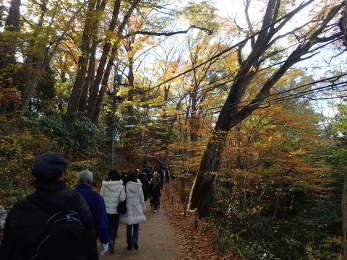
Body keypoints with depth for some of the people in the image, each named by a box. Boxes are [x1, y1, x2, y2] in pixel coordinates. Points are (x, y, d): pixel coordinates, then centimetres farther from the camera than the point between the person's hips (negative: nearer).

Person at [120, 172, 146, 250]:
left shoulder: (126, 187, -10)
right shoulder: (139, 187, -4)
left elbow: (123, 198, -6)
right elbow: (142, 199, 4)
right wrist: (143, 208, 16)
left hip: (128, 209, -1)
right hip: (137, 209, 1)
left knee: (129, 227, 12)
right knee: (136, 226, 12)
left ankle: (129, 244, 18)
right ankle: (135, 240, -7)